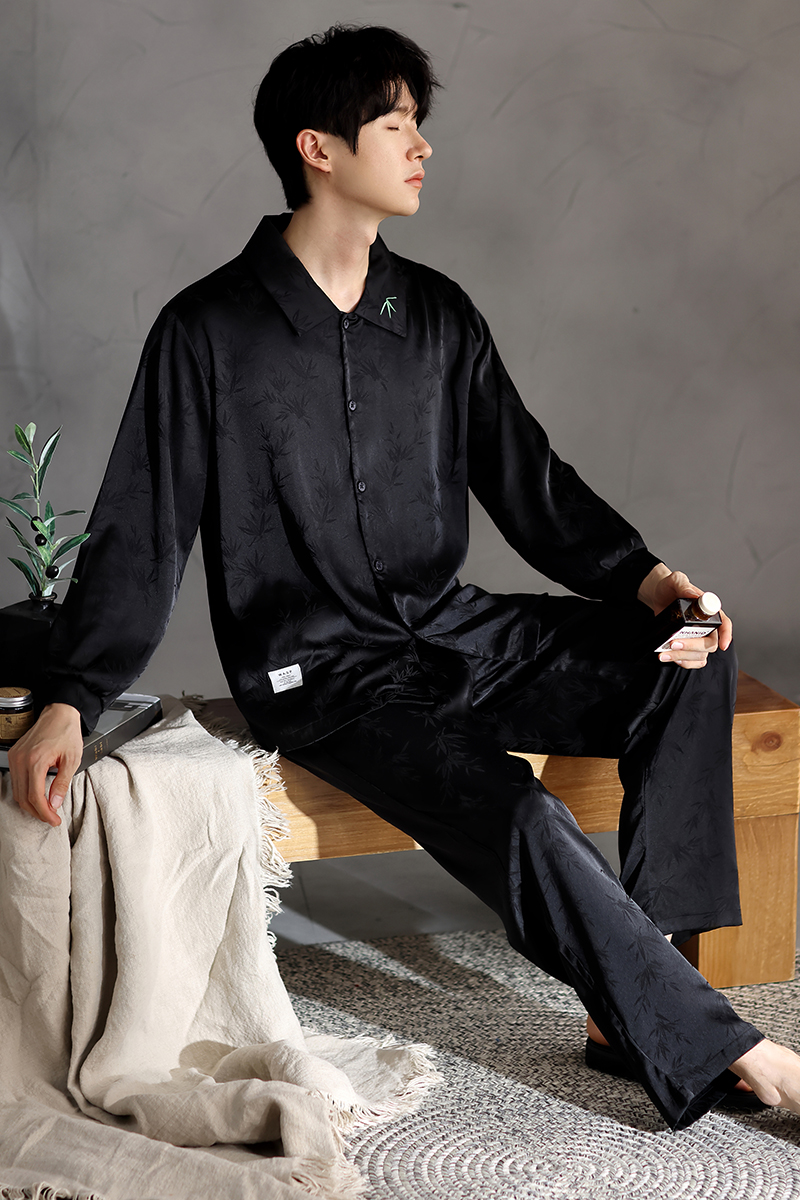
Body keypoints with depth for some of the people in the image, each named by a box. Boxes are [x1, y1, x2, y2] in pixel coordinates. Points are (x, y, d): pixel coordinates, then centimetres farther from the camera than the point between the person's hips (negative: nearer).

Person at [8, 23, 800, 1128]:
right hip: (318, 675, -6)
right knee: (518, 820, -30)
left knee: (689, 661, -16)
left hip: (446, 632, 6)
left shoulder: (437, 314, 10)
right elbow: (139, 536, -6)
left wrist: (639, 577, -6)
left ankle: (630, 991, -15)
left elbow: (526, 478, 11)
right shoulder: (210, 332, -5)